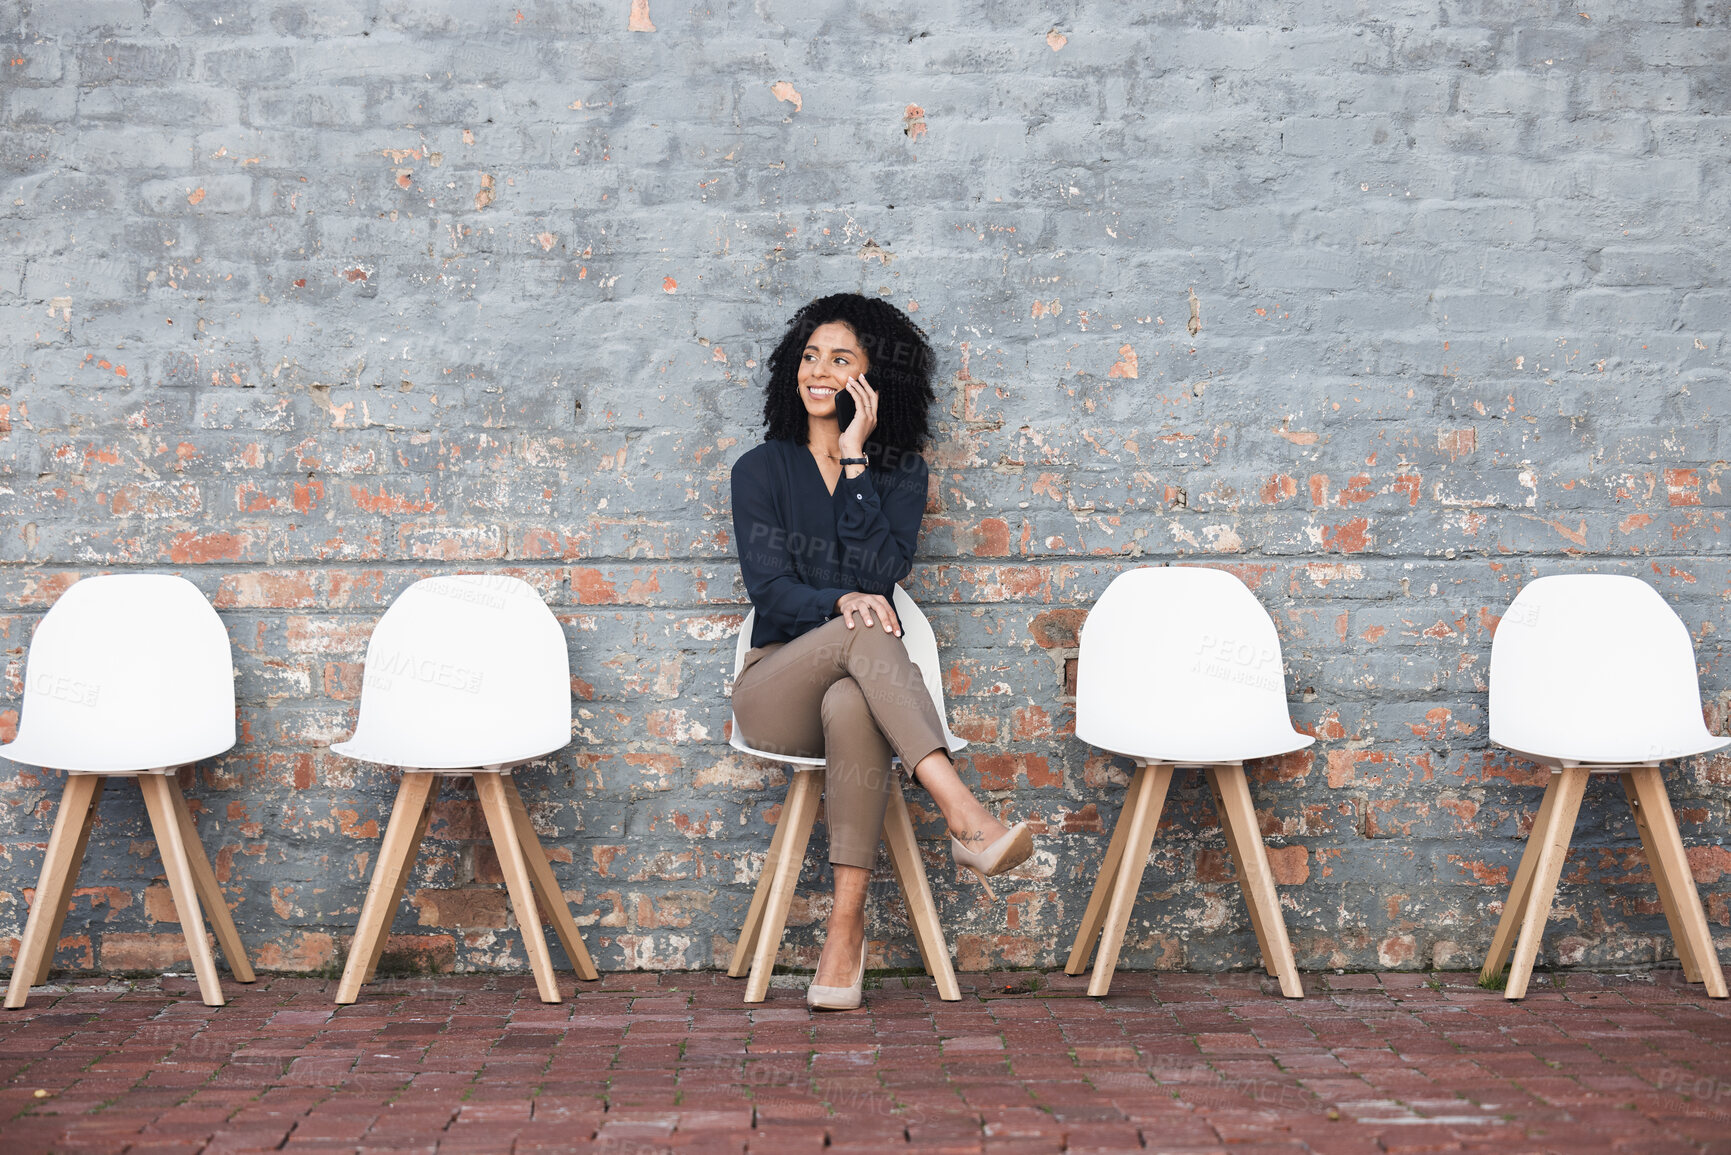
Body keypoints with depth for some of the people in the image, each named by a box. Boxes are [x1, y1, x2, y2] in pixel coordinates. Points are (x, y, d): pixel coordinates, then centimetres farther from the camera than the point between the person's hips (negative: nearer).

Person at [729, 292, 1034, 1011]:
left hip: (858, 687, 1)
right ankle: (966, 818, -49)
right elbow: (768, 588, -5)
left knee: (852, 709, -39)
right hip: (776, 689, -1)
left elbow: (878, 573, -8)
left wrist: (855, 458, -9)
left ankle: (846, 927, -41)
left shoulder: (899, 473, 11)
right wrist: (840, 603, -26)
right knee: (865, 633, -36)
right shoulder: (762, 469, 8)